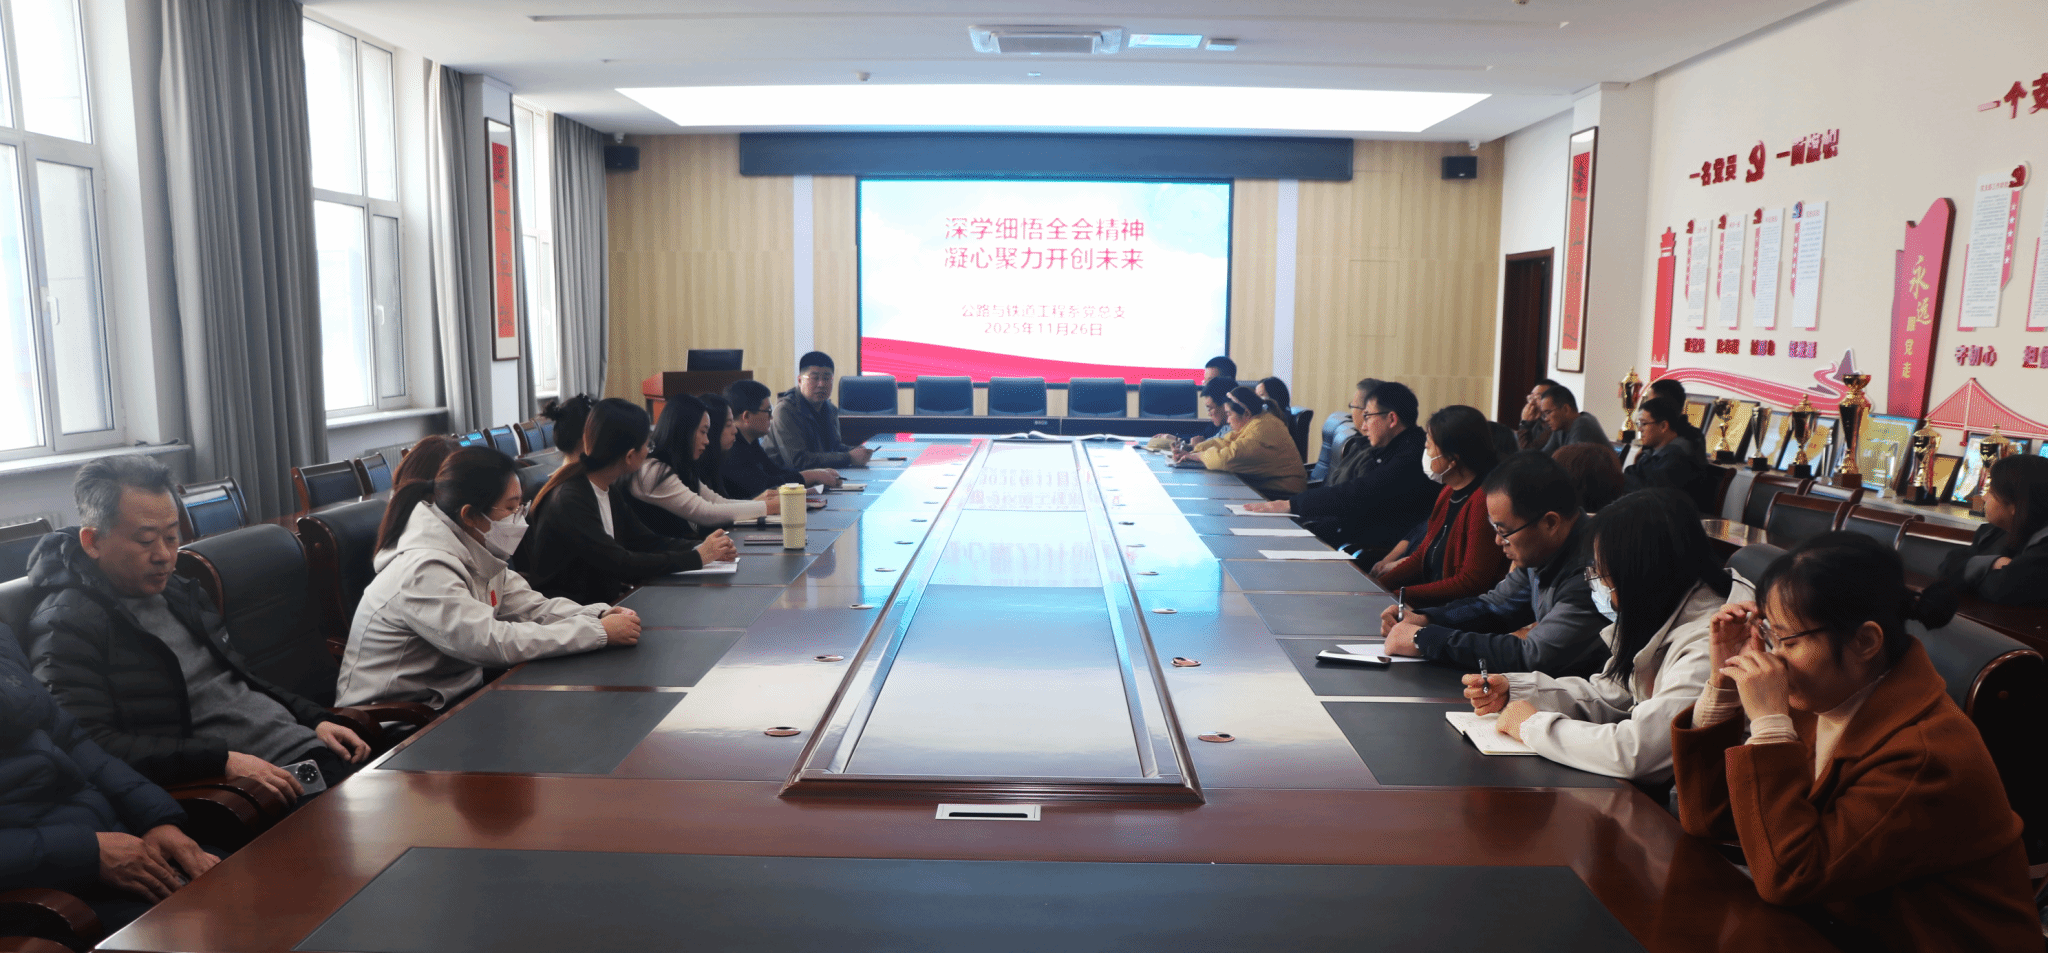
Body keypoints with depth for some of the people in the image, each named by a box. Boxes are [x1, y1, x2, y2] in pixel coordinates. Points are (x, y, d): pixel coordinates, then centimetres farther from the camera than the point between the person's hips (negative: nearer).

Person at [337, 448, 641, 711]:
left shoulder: (475, 554, 2)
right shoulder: (425, 572, -26)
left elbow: (532, 606, 2)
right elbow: (497, 642, -31)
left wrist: (599, 615, -17)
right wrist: (599, 632, -29)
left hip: (450, 695, 8)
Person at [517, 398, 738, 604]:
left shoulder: (610, 491, 8)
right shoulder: (569, 500, -19)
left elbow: (644, 540, 13)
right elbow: (621, 564, -23)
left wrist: (703, 548, -3)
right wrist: (697, 557, -19)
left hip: (606, 599, 8)